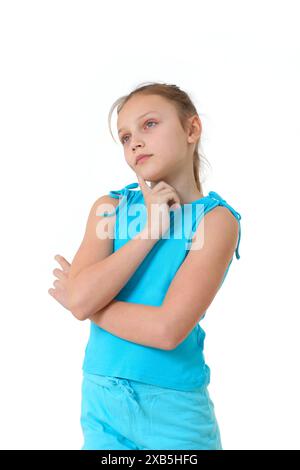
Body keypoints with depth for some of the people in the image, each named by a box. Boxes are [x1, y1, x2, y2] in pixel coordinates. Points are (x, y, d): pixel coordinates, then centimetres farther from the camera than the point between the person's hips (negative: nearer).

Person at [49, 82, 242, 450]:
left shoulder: (216, 218, -12)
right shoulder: (109, 207, -1)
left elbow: (167, 330, -22)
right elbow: (81, 300, -16)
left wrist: (86, 301, -11)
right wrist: (150, 232, -16)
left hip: (176, 407, -2)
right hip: (102, 397, 3)